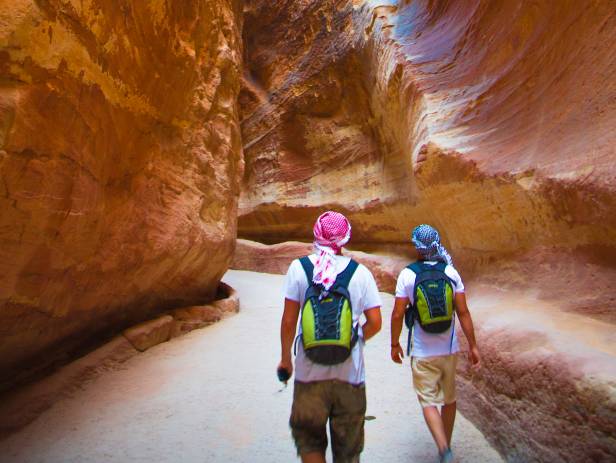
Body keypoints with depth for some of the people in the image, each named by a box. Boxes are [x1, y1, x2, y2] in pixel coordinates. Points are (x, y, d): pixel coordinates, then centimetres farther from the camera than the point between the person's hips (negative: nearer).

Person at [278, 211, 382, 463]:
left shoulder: (299, 267, -6)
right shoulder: (360, 272, -3)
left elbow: (288, 321, -6)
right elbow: (375, 323, -3)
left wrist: (285, 357, 8)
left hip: (310, 371, -1)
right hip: (350, 374, 1)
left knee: (309, 438, 20)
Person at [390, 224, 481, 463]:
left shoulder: (407, 275, -12)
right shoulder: (451, 272, -5)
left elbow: (397, 314, -11)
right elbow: (463, 312, -4)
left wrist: (395, 344, 2)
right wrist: (472, 346, 4)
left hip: (422, 353, -3)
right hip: (449, 349, 4)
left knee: (428, 401, 5)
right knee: (449, 399, 20)